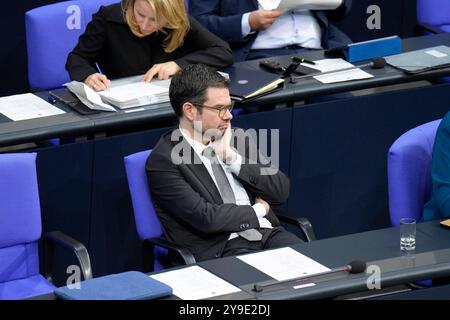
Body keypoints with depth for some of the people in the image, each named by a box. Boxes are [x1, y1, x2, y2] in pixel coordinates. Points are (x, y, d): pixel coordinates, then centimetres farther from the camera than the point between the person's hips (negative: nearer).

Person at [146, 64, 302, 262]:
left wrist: (232, 157, -2)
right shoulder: (163, 161, -5)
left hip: (267, 233, 6)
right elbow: (206, 218, -14)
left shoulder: (238, 139, 15)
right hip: (220, 250, -6)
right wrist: (258, 210, 0)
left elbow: (281, 191, 9)